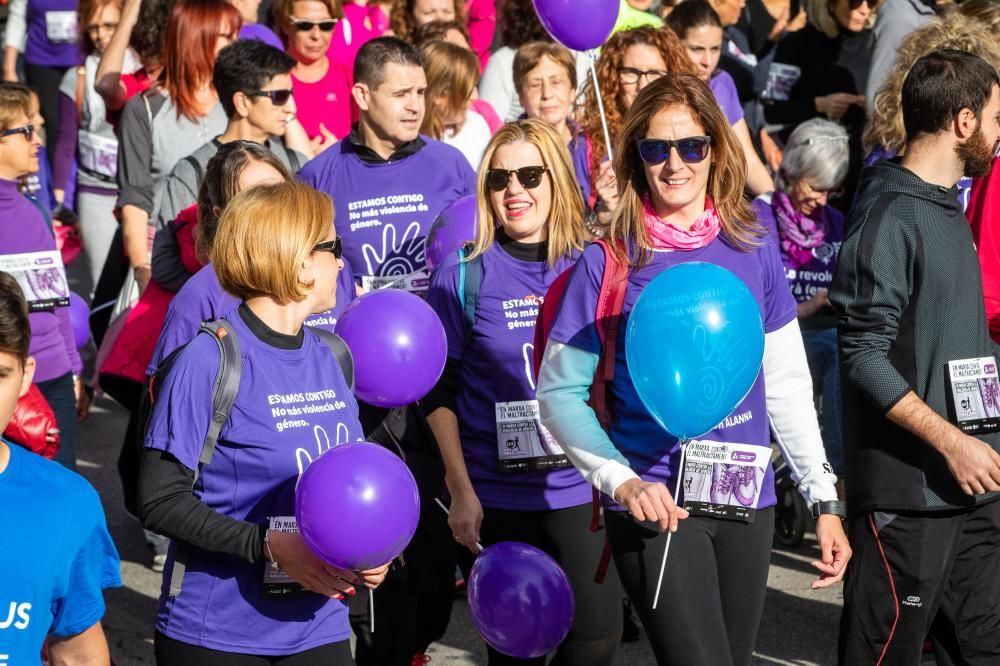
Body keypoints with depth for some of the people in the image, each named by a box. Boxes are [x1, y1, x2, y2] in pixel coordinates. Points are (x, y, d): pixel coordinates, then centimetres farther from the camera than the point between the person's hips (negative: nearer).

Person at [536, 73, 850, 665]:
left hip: (748, 502, 4)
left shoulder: (754, 247, 4)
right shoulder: (610, 260, -6)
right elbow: (559, 391, -4)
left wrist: (824, 499, 6)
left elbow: (787, 384, 9)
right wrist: (621, 482, -17)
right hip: (658, 505, -4)